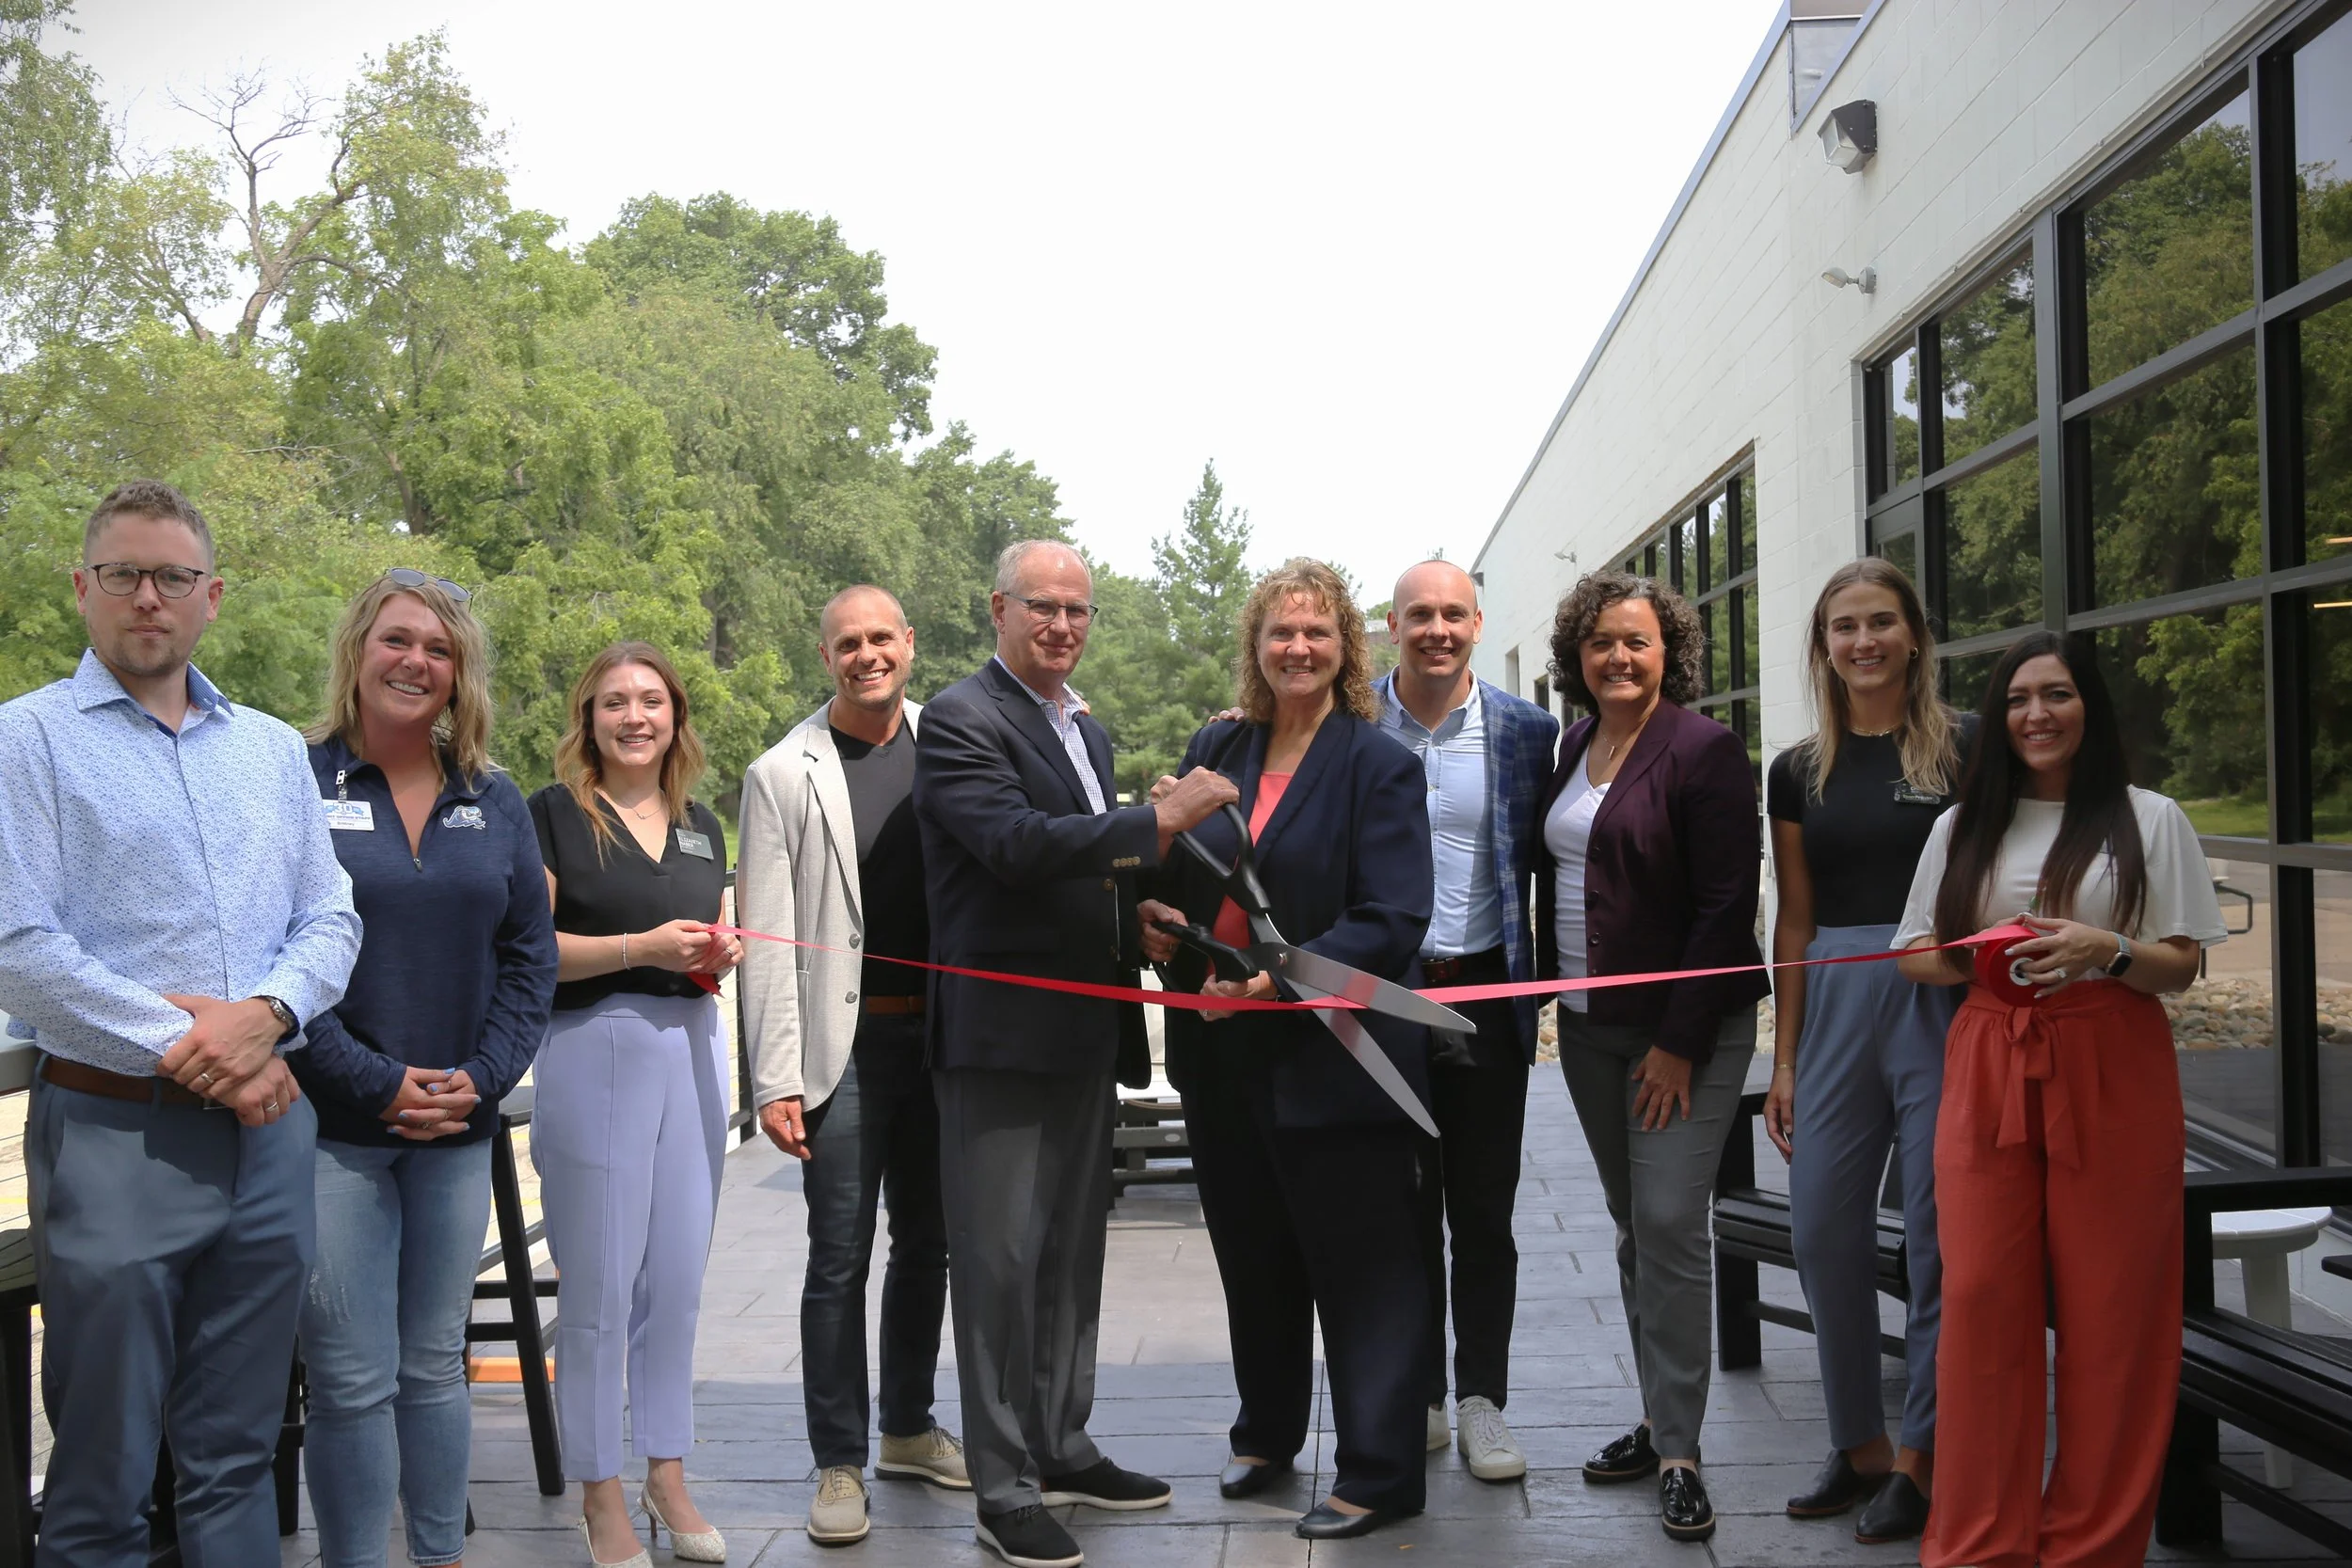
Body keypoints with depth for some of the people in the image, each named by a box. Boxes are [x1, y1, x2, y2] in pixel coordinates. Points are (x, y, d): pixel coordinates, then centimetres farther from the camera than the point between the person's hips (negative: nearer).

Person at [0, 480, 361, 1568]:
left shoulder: (273, 749, 14)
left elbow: (330, 919, 11)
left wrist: (265, 1015, -9)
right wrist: (183, 1048, -14)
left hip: (270, 1130, 4)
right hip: (113, 1133, -4)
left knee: (236, 1459, 13)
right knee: (102, 1477, 5)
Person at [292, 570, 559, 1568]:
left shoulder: (496, 803, 10)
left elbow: (530, 955, 9)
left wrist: (481, 1078, -5)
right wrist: (376, 1082, -14)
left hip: (458, 1128, 4)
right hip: (332, 1128, -4)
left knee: (435, 1363, 14)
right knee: (353, 1380, -2)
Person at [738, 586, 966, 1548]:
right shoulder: (785, 774, -3)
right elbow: (768, 937, -6)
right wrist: (777, 1079, -11)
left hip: (943, 1035, 3)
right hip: (847, 1044, -3)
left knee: (925, 1242, 15)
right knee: (840, 1257, 1)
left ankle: (909, 1428, 31)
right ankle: (839, 1463, 14)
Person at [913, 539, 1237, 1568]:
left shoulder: (1085, 728, 17)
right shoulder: (961, 720, -11)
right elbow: (1015, 841, -25)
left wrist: (1148, 913, 8)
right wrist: (1159, 822, -26)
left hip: (1086, 1029, 9)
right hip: (1001, 1032, -9)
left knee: (1072, 1250, 17)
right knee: (1001, 1259, -1)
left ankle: (1062, 1449, 30)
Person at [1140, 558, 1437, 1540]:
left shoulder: (1378, 764, -8)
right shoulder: (1215, 750, 8)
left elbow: (1393, 923, -16)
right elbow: (1174, 878, 19)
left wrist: (1281, 978, -25)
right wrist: (1153, 918, -3)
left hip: (1331, 1059, -6)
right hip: (1223, 1056, 6)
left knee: (1361, 1267, 3)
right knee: (1253, 1259, 19)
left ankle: (1379, 1475, 16)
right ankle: (1267, 1437, 37)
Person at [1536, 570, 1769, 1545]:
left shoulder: (1703, 750, -11)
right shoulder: (1573, 748, 10)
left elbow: (1727, 906, -14)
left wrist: (1679, 1043, -16)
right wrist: (1549, 990, 11)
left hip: (1684, 1029, -7)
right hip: (1589, 1026, 7)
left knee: (1669, 1225, -9)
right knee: (1632, 1227, 12)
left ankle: (1678, 1452, 1)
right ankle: (1660, 1419, 23)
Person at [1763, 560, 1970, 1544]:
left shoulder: (1966, 750, 0)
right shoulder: (1799, 771, 10)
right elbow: (1796, 921, 11)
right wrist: (1784, 1061, 9)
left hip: (1945, 1003, -4)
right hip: (1834, 1005, 4)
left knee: (1939, 1232, 0)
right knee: (1821, 1227, 3)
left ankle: (1923, 1456, 15)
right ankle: (1860, 1444, 20)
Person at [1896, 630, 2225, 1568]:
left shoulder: (2149, 821, 6)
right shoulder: (1961, 828, 14)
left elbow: (2181, 967, 2)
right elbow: (1914, 955, 14)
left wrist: (2104, 950, -17)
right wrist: (1978, 956, -6)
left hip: (2112, 1075, -2)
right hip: (1988, 1069, 2)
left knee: (2110, 1306, -1)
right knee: (1981, 1298, -2)